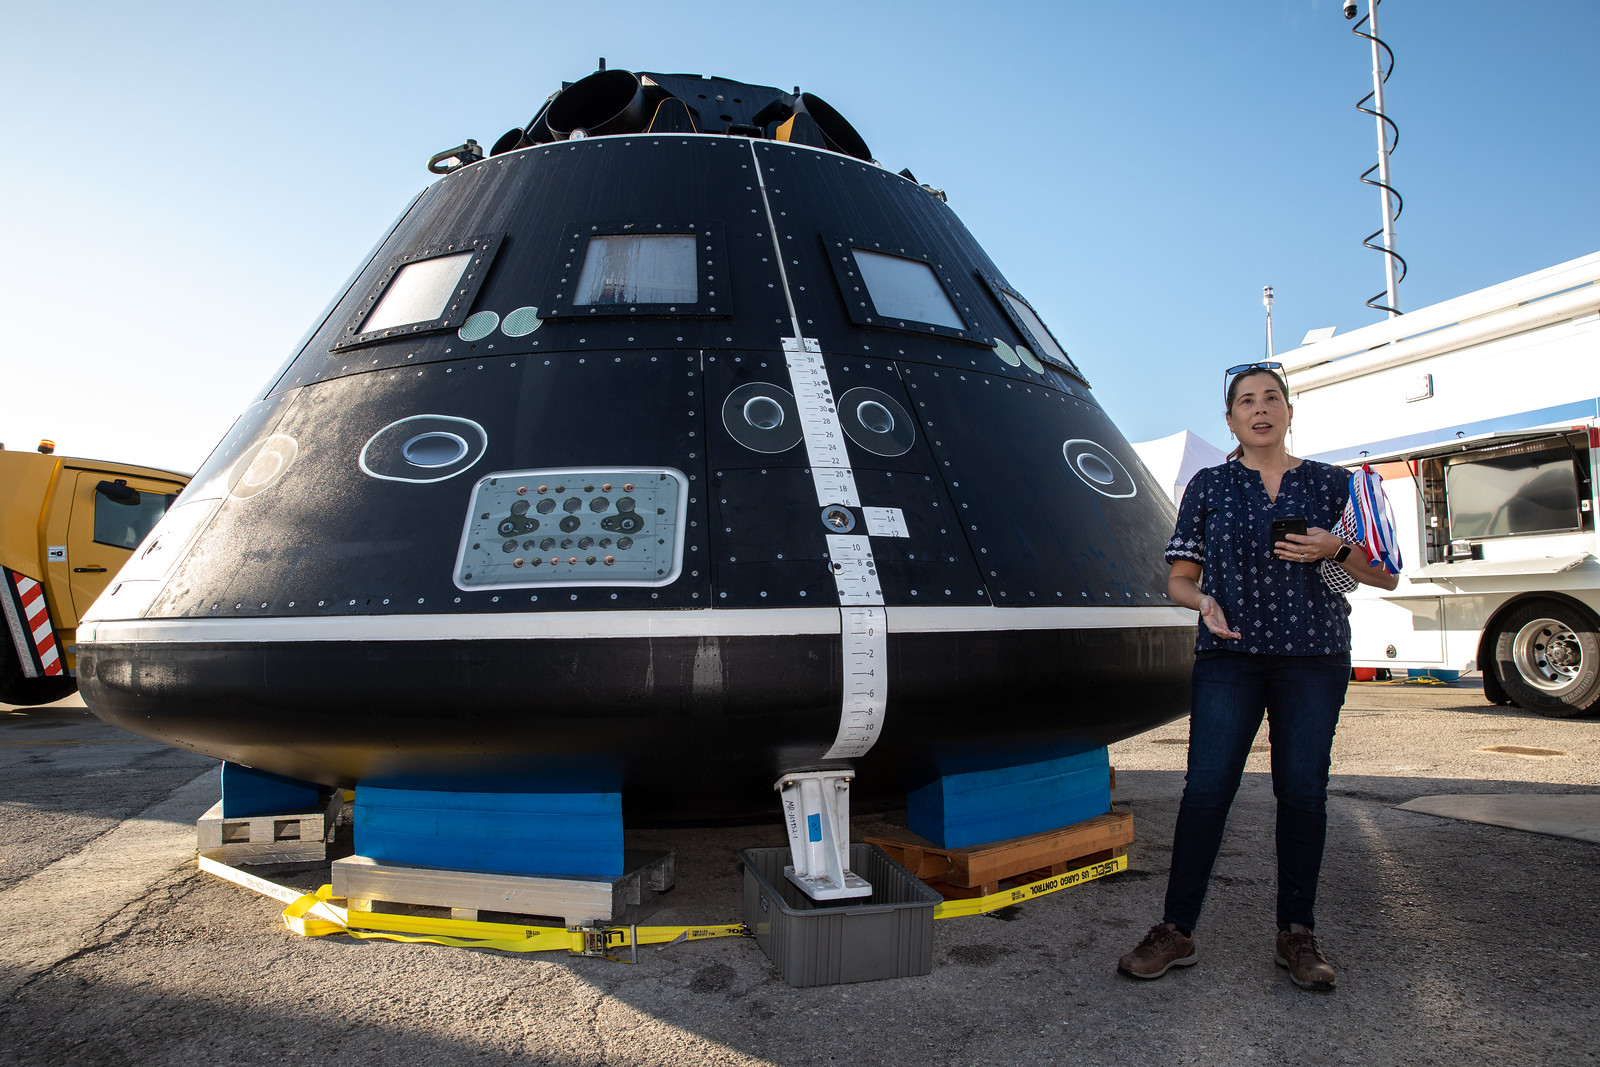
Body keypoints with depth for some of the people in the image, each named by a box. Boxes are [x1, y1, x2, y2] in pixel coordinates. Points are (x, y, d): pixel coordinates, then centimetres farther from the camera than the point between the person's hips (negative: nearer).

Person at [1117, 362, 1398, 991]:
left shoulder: (1331, 484, 10)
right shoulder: (1209, 487, 9)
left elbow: (1385, 576, 10)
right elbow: (1179, 578, 8)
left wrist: (1336, 551, -10)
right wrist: (1204, 601, -14)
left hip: (1314, 656, 1)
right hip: (1229, 656, -1)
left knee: (1302, 792, 3)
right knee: (1206, 789, -5)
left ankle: (1297, 934, 18)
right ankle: (1176, 930, 4)